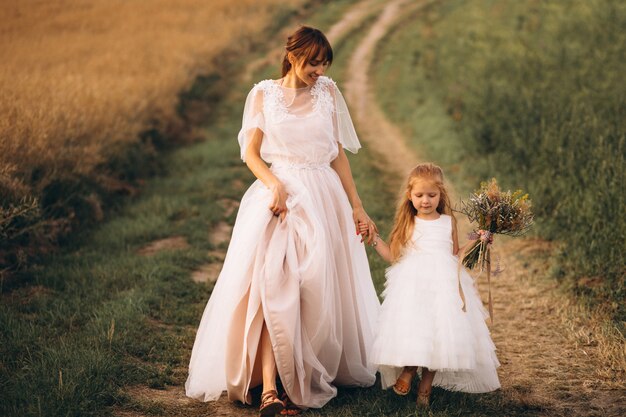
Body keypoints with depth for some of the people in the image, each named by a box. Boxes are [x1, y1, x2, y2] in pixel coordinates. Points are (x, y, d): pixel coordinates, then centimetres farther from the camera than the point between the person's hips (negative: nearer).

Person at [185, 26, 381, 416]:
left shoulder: (328, 92, 9)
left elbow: (339, 155, 12)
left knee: (318, 290, 1)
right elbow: (251, 153, 2)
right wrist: (275, 185, -17)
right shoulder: (263, 94, 5)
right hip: (276, 194, -2)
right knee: (271, 287, -15)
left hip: (322, 199, 2)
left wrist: (357, 207, 8)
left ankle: (306, 380, 14)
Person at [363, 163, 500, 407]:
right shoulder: (407, 224, 9)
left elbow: (456, 254, 19)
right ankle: (408, 370, 17)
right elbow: (393, 255, 12)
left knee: (441, 332, -5)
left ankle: (426, 384, 12)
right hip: (412, 284, -1)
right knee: (410, 331, -13)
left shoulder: (449, 222, 11)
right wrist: (374, 238, 5)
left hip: (444, 284, 1)